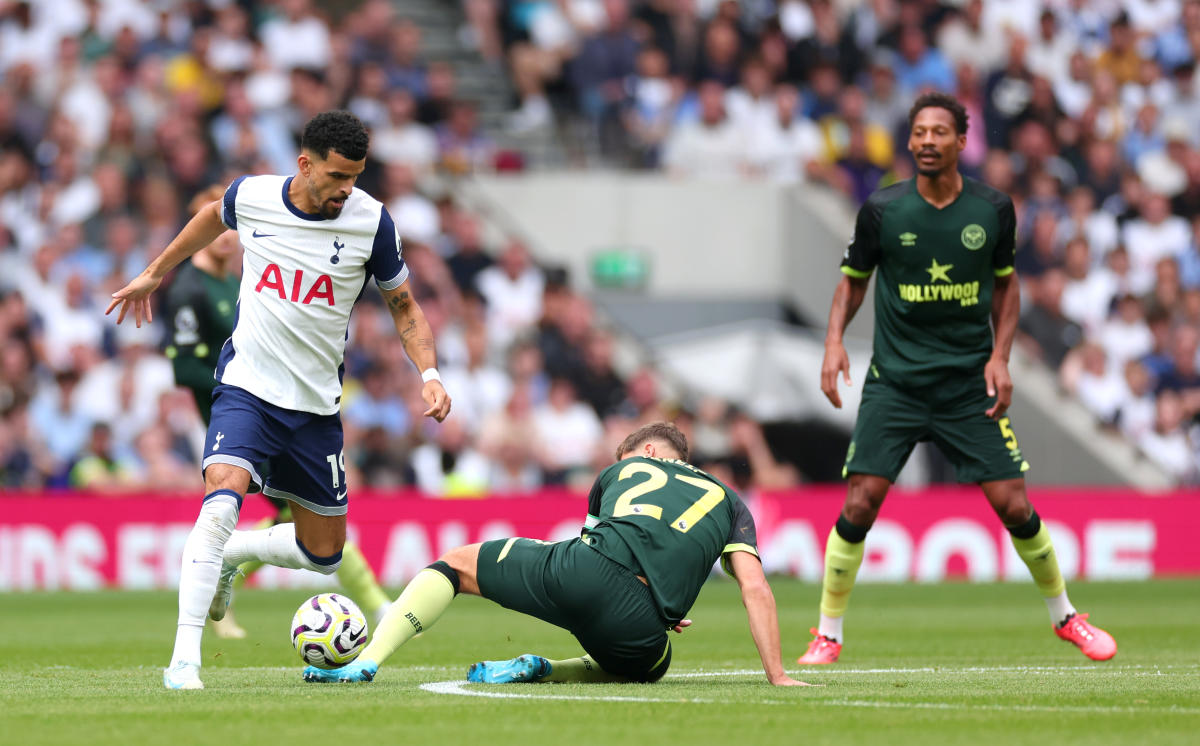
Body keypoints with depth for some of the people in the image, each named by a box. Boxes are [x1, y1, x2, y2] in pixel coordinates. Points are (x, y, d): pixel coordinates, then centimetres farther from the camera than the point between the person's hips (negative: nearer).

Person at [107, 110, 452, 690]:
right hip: (246, 386, -2)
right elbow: (214, 217, 18)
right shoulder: (250, 196, -8)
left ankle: (229, 555, 38)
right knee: (222, 502, -28)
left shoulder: (370, 221, -9)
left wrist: (429, 373, -11)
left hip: (316, 404, 2)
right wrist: (155, 273, 29)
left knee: (323, 554, 9)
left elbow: (404, 307, 4)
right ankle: (184, 657, -26)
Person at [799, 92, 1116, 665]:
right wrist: (834, 341, -7)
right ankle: (828, 634, 4)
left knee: (1013, 506, -3)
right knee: (859, 505, -11)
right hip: (894, 381, -1)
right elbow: (853, 280, 9)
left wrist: (999, 356, 0)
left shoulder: (993, 210, -2)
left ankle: (1064, 615, 20)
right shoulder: (882, 210, -5)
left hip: (970, 383, 1)